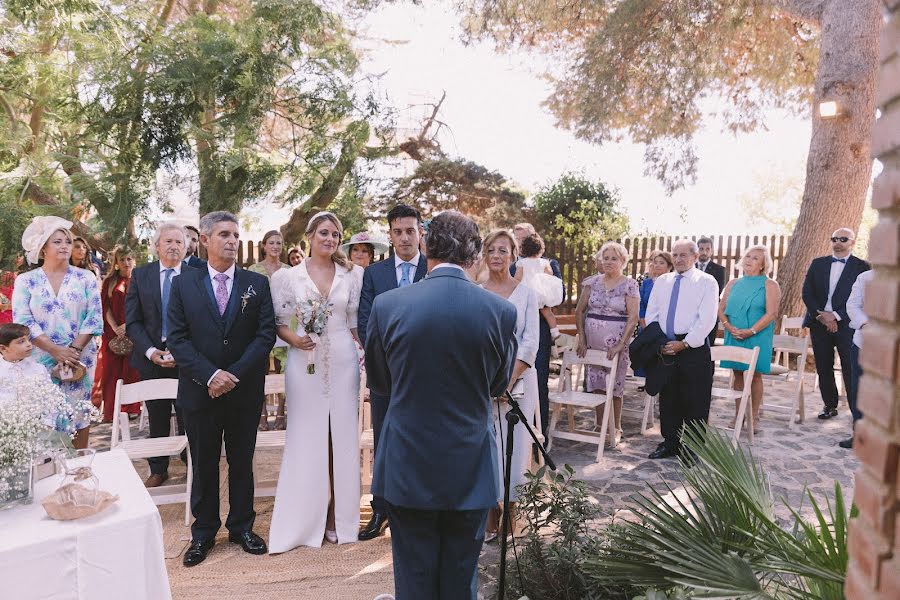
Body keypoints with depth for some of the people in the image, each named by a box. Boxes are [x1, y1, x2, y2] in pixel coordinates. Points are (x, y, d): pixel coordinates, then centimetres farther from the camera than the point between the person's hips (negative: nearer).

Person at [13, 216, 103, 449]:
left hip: (79, 359, 0)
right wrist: (57, 351, -14)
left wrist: (74, 349, -13)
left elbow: (94, 318, -1)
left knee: (79, 413, 4)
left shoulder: (86, 278, 5)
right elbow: (23, 321, -5)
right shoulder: (25, 281, 3)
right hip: (40, 360, 0)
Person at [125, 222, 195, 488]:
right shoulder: (140, 275, 3)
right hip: (151, 357, 2)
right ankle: (158, 469, 28)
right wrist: (151, 351, -11)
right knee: (157, 419, 14)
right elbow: (132, 320, 1)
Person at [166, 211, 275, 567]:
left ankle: (242, 527, 28)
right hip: (199, 390, 0)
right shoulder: (183, 283, 1)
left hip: (245, 391, 0)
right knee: (204, 464, 12)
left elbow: (266, 334, -5)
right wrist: (210, 374, -16)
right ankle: (203, 533, 27)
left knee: (242, 462, 13)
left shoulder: (257, 284, 1)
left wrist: (234, 374, -14)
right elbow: (176, 337, -5)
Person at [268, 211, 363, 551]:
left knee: (341, 437, 6)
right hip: (305, 363, -1)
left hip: (343, 363, 1)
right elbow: (279, 323, 5)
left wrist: (367, 357, -3)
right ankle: (305, 519, 18)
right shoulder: (289, 277, 2)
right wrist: (294, 339, -14)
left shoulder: (352, 275, 5)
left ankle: (337, 517, 21)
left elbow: (357, 323, 7)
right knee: (305, 438, 4)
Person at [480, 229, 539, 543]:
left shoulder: (527, 294, 2)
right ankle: (491, 512, 15)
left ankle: (511, 508, 17)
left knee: (514, 442, 3)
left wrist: (509, 382, -11)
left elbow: (530, 343, -3)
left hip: (518, 378, -1)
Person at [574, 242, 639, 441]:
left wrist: (620, 344, -15)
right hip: (593, 342, 3)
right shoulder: (592, 282, 6)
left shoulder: (630, 285, -3)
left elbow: (633, 318, -8)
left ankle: (616, 428, 18)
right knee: (596, 382, 8)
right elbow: (579, 311, 8)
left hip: (616, 342, -3)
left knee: (615, 384, 4)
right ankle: (599, 424, 21)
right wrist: (581, 339, 1)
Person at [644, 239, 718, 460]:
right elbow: (651, 315, 11)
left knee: (695, 402, 2)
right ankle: (670, 443, 25)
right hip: (664, 348, 5)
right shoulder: (661, 281, 12)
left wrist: (685, 344, -15)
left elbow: (706, 320, -10)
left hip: (694, 348, -4)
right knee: (667, 398, 12)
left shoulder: (706, 282, -2)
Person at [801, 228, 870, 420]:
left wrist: (836, 316, -14)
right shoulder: (818, 264, 11)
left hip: (846, 325, -3)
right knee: (823, 368, 9)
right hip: (819, 323, 4)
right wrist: (821, 315, -7)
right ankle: (829, 405, 21)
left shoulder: (862, 267, 1)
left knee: (851, 370, -4)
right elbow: (807, 292, 5)